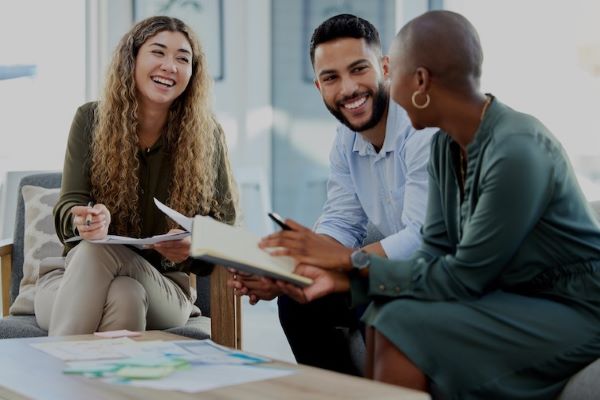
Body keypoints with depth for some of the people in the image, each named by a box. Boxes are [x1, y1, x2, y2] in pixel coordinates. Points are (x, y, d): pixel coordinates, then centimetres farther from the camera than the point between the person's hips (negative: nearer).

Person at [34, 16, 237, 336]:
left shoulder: (205, 135, -2)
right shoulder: (91, 120, 0)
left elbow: (224, 227, 1)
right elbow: (68, 208, -4)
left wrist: (194, 246, -23)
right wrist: (85, 220, -30)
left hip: (163, 288, 0)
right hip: (75, 276, 1)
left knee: (125, 295, -37)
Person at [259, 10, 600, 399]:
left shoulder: (516, 152, -26)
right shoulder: (446, 144, 1)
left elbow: (465, 277, -22)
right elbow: (436, 254, 1)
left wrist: (355, 260, -15)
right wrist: (343, 276, -11)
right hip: (513, 298, 8)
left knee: (405, 326, -19)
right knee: (385, 313, -7)